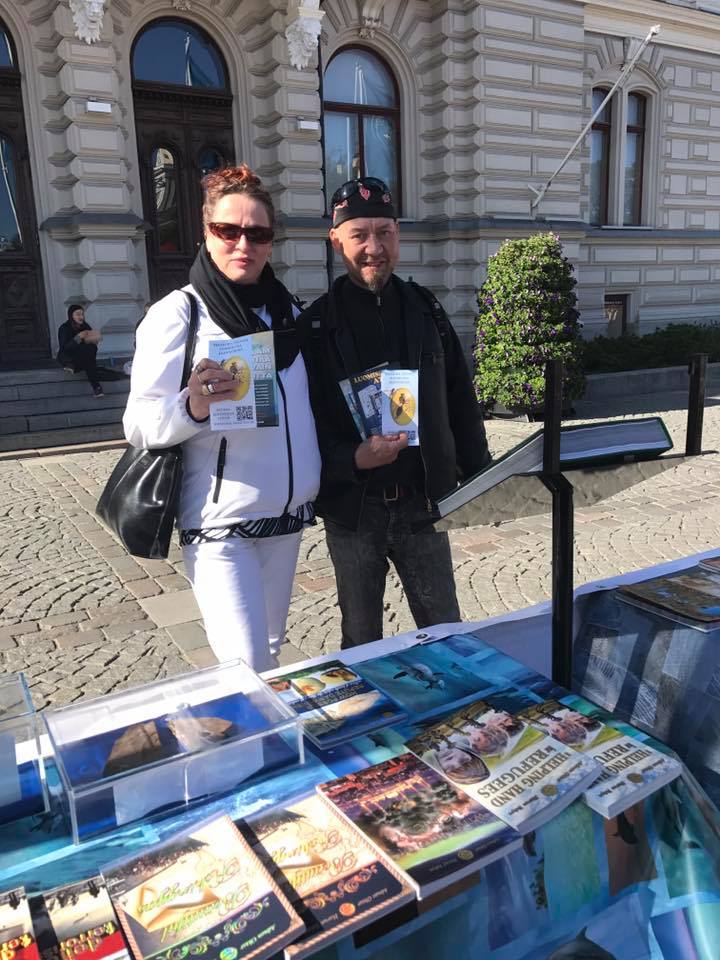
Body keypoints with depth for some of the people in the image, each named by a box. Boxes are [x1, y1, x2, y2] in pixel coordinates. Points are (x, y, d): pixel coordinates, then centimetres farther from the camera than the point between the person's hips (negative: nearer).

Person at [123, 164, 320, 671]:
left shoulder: (287, 309, 10)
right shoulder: (179, 313, -7)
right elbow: (140, 424, -13)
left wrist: (318, 477, 12)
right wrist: (192, 406, -32)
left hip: (288, 515, 6)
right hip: (220, 524, -6)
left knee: (271, 651, 17)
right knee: (247, 669, -11)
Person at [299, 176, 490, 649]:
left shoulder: (426, 310, 4)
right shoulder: (316, 325, -5)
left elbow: (461, 400, 10)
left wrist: (479, 476, 8)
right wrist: (353, 458, -24)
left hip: (423, 502, 2)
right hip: (352, 507, -2)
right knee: (361, 640, 15)